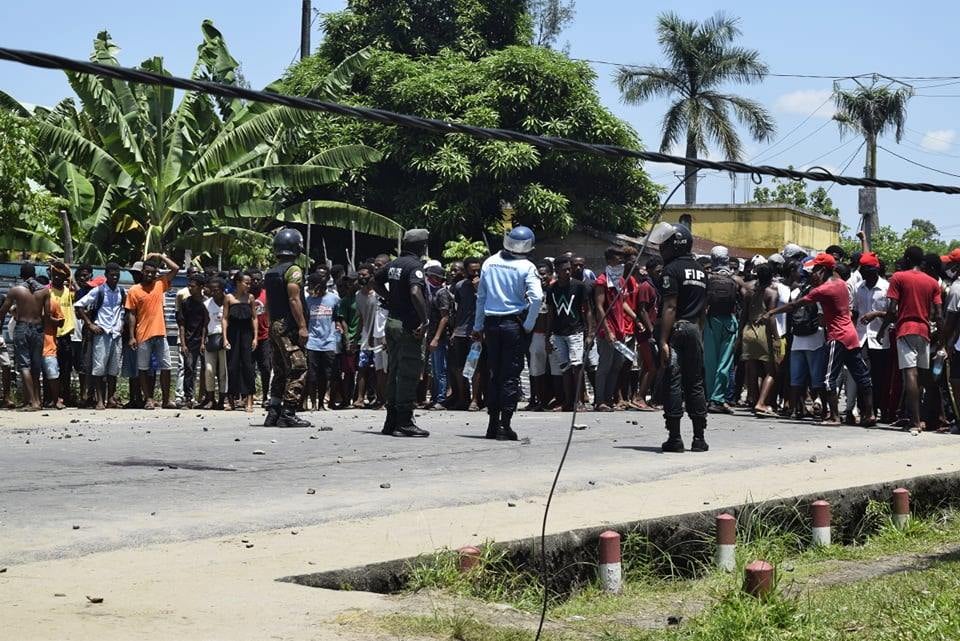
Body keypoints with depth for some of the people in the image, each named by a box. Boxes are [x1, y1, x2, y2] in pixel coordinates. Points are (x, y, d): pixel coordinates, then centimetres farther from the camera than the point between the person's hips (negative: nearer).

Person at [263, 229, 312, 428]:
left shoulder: (270, 273, 15)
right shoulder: (293, 270, -11)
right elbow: (294, 300, -17)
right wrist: (302, 326, -17)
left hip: (274, 326, 9)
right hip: (289, 327, -9)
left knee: (280, 371, 14)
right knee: (297, 370, -7)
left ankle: (273, 413, 13)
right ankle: (288, 413, -11)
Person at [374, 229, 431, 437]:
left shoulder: (393, 264, 10)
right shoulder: (414, 266, -15)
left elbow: (376, 282, 24)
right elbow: (415, 292, -30)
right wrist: (424, 320, -24)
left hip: (392, 323, 8)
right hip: (409, 326, -8)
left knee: (394, 372, 14)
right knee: (408, 375, -4)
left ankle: (391, 421, 19)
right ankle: (405, 422, -3)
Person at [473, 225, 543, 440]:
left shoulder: (489, 263, 4)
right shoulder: (526, 267, -8)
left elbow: (481, 296, 8)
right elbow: (537, 297, -19)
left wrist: (478, 327, 15)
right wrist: (528, 326, -9)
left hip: (491, 323, 4)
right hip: (514, 324, -4)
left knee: (493, 373, 13)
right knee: (511, 375, 1)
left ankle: (493, 423, 16)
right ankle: (504, 425, -3)